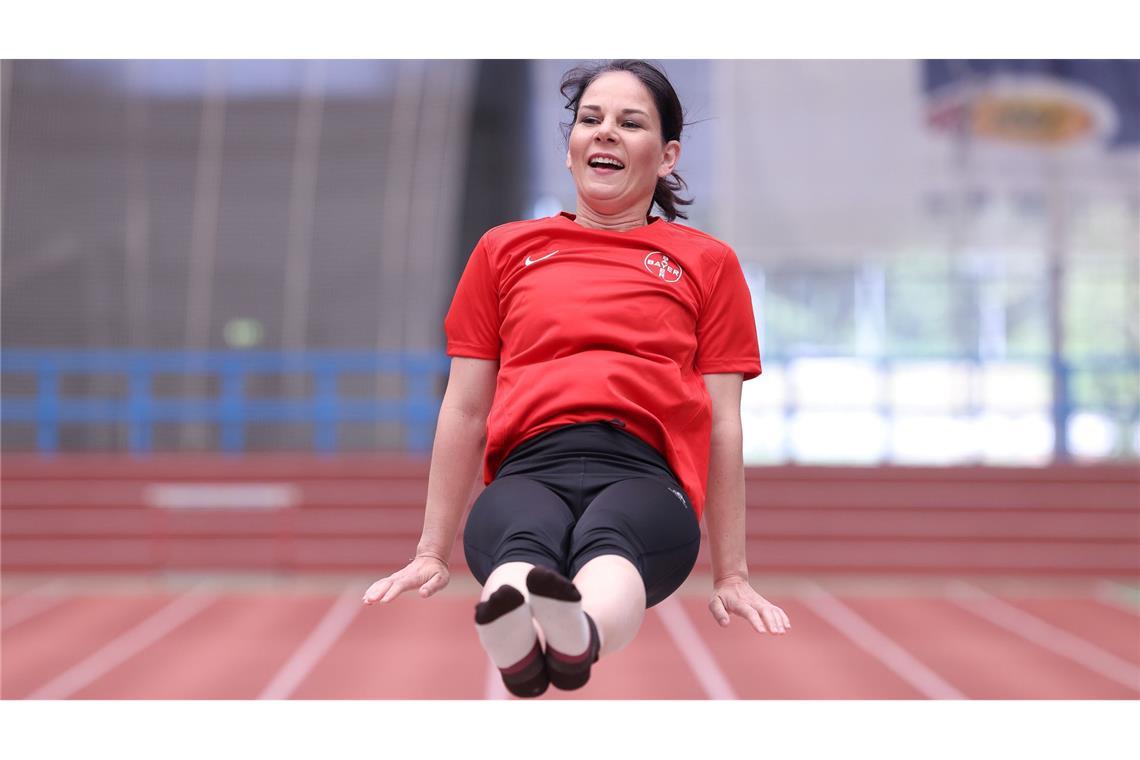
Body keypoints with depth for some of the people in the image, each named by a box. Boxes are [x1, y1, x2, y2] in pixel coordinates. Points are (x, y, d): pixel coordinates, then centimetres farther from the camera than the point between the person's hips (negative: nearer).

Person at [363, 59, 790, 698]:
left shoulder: (707, 262, 23)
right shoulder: (505, 250, 26)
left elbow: (724, 424, 18)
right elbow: (465, 409, 25)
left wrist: (733, 577, 15)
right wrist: (432, 556, 23)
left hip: (645, 477, -1)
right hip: (530, 473, 1)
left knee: (608, 541, -39)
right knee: (522, 545, -38)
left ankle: (580, 637, -70)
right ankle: (516, 646, -68)